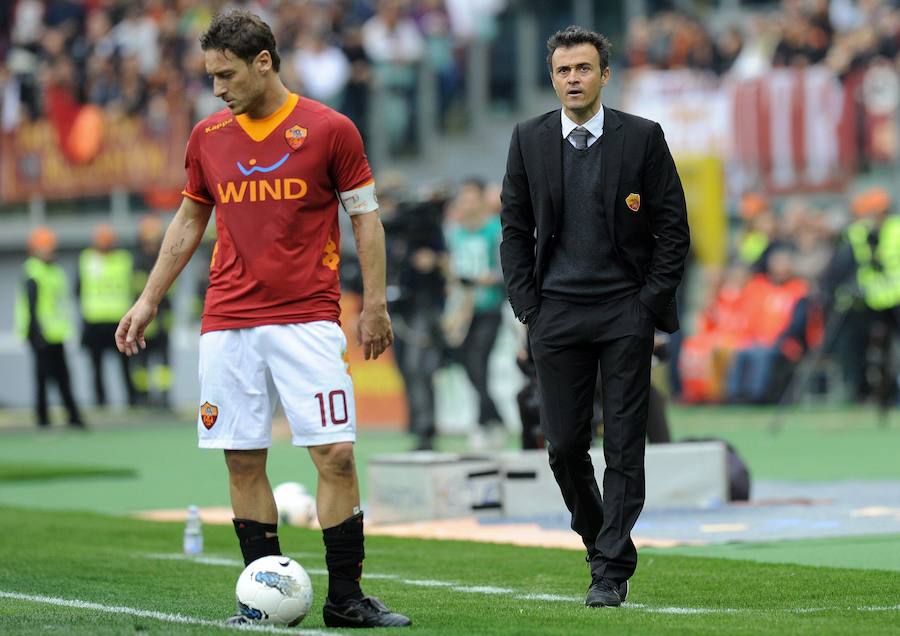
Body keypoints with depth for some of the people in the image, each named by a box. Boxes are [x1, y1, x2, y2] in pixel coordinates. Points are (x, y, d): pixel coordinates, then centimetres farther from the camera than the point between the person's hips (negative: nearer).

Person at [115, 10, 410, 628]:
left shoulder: (329, 129, -2)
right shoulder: (208, 136, 10)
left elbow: (367, 217, 3)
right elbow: (189, 221, 20)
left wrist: (375, 306, -2)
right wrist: (149, 300, 18)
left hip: (309, 318, -3)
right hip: (227, 323, 4)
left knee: (336, 455, -8)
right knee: (243, 462, 2)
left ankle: (345, 597, 0)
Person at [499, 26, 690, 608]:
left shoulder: (642, 138, 0)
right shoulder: (530, 139, 7)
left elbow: (673, 228, 2)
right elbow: (515, 228, 12)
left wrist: (651, 303, -5)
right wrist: (528, 306, 3)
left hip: (625, 313, -2)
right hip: (557, 313, 2)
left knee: (624, 446, -4)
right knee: (565, 445, 1)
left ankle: (612, 572, 0)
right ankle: (603, 544, 23)